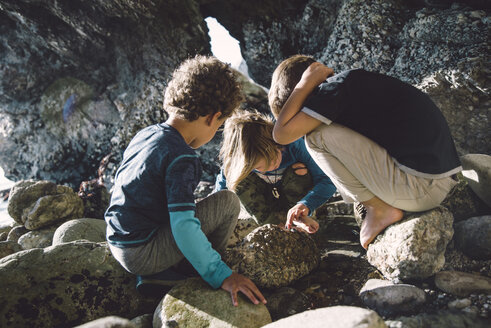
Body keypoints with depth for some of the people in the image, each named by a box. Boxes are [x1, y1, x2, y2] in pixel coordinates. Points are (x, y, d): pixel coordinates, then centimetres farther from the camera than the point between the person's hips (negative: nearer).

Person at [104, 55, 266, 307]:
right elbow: (183, 226, -30)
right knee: (227, 202, -10)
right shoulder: (182, 158, -23)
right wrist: (221, 276, -23)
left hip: (117, 244, 9)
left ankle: (156, 276, 12)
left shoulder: (145, 134, 5)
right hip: (142, 255, -9)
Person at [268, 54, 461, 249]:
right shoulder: (356, 84, 16)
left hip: (423, 188, -9)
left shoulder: (338, 86, -12)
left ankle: (380, 210, 0)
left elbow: (282, 134, -17)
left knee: (317, 135, -11)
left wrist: (306, 81, -6)